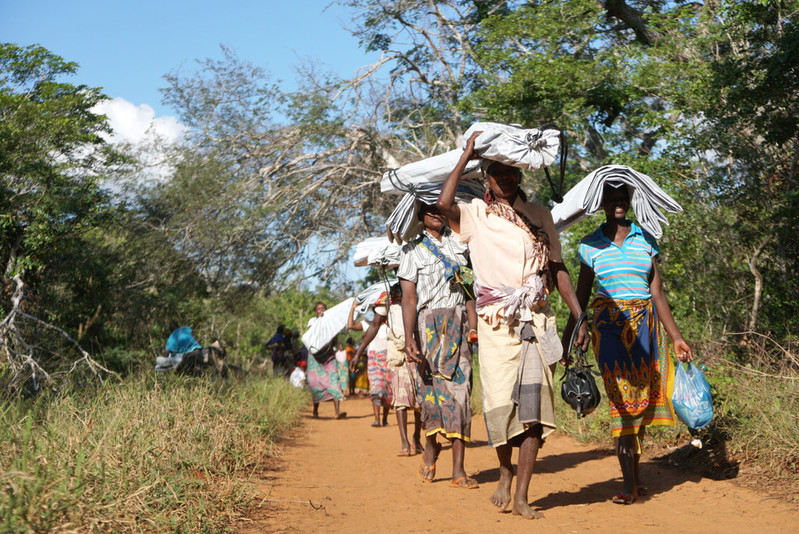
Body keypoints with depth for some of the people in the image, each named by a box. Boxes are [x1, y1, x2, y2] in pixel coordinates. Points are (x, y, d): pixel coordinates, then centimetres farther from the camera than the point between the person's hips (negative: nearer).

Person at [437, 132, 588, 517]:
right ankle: (505, 473, 21)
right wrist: (467, 155, -6)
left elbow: (558, 269, 15)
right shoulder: (475, 214, 6)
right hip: (496, 322, -2)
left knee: (533, 405, -3)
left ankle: (521, 495, 3)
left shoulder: (539, 215, 14)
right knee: (499, 402, -7)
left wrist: (580, 318, 7)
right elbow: (443, 205, -16)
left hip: (537, 320, 2)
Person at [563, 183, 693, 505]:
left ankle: (635, 475, 16)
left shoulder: (645, 240, 9)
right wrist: (567, 340, 5)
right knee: (621, 398, -11)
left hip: (644, 324, 2)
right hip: (609, 325, -2)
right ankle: (630, 483, -11)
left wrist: (675, 337, 8)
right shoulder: (590, 245, 6)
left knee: (640, 397, 3)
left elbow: (657, 293, 10)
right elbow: (581, 297, 9)